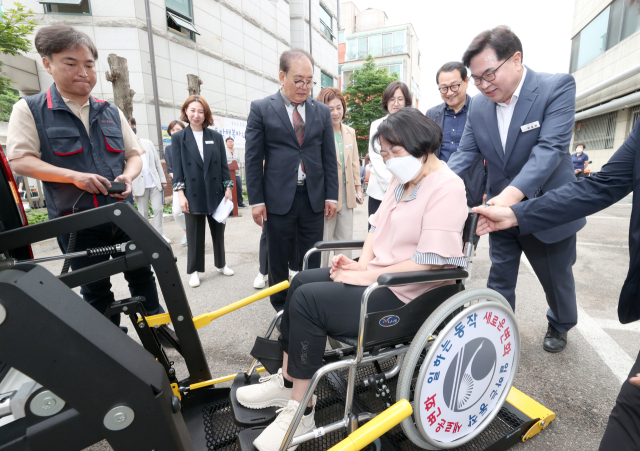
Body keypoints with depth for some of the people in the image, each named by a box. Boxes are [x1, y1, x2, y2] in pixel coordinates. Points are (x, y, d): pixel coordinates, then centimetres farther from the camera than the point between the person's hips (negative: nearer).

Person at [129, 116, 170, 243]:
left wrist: (163, 179, 7)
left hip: (155, 183, 3)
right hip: (140, 185, -3)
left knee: (158, 209, 1)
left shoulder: (148, 143, 12)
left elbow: (157, 162, 12)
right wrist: (129, 185, -11)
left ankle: (160, 235, 11)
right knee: (143, 213, 5)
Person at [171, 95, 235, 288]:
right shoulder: (178, 137, 2)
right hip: (193, 195, -2)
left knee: (218, 231, 13)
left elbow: (223, 164, 7)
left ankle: (221, 264, 30)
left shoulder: (216, 136, 7)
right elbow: (177, 168, -1)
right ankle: (194, 271, 19)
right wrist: (181, 194, -9)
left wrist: (228, 187, 0)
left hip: (216, 192, 2)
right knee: (194, 235, 6)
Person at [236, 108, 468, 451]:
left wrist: (368, 276, -19)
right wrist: (362, 263, -3)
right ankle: (287, 382, 10)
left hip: (406, 296, -9)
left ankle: (300, 411, 1)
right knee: (301, 282, 0)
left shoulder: (446, 188, -16)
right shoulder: (401, 178, 12)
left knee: (307, 300, -18)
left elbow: (429, 262, -23)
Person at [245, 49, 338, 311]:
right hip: (278, 198, -2)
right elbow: (253, 158, -2)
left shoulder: (322, 111, 9)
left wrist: (331, 195, 3)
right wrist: (256, 200, -6)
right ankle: (281, 306, 29)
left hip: (314, 197, 2)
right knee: (278, 259, 10)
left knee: (311, 259, 9)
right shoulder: (261, 109, 1)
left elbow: (329, 157, 9)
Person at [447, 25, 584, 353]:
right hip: (501, 211, 3)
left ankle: (560, 326, 47)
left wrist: (514, 192, -42)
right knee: (499, 279, 13)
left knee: (557, 278, 18)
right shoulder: (478, 106, -2)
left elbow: (551, 147, -27)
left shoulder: (557, 86, -15)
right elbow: (465, 153, -5)